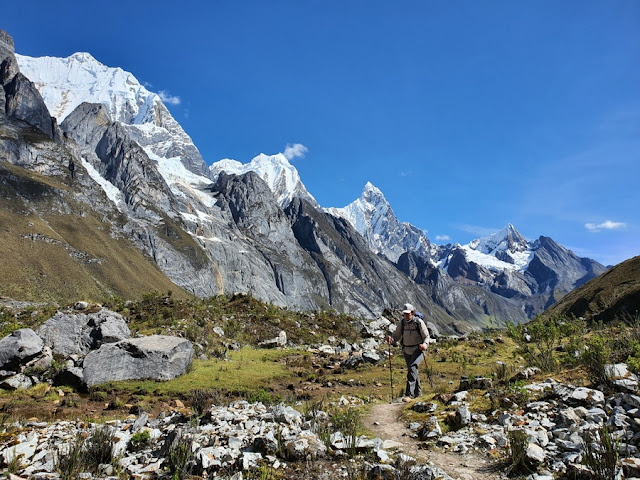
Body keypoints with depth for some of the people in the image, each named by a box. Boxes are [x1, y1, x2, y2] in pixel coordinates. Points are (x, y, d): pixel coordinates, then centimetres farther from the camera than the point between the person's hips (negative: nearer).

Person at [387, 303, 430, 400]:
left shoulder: (419, 322, -12)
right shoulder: (402, 323, 0)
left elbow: (426, 336, -7)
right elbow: (397, 336, 3)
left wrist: (424, 344, -27)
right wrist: (391, 339, -19)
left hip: (418, 350, -6)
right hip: (407, 351, 6)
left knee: (412, 369, -22)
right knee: (411, 371, 16)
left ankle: (409, 394, -22)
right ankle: (418, 392, 35)